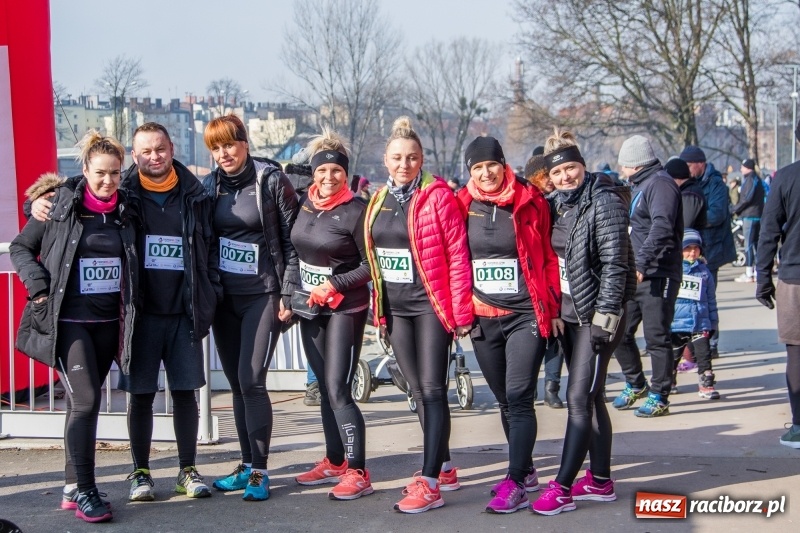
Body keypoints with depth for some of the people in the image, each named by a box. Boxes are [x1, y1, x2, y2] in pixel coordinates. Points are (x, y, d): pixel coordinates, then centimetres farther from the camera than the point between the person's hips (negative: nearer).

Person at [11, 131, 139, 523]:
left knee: (84, 401, 10)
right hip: (68, 320, -4)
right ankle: (83, 492, -5)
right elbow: (21, 247, 3)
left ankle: (73, 487, 19)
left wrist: (128, 310, 5)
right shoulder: (59, 206, -5)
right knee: (85, 400, -12)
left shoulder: (126, 211, 6)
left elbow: (133, 264, 17)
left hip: (108, 321, 4)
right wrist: (39, 287, -10)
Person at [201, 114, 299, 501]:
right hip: (224, 297, 5)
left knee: (251, 380, -11)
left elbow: (293, 238, -7)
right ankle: (247, 465, 19)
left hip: (263, 295, -5)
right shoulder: (211, 186, 7)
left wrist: (289, 293, -11)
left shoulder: (271, 180, -8)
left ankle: (259, 471, -3)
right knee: (236, 383, 9)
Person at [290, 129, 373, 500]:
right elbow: (294, 250, 17)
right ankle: (334, 462, 25)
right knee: (325, 388, 14)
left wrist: (334, 285, -17)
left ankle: (357, 473, -7)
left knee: (338, 391, -11)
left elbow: (371, 265, -13)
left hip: (345, 309, -7)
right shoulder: (305, 204, 4)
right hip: (310, 309, 7)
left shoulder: (355, 211, -15)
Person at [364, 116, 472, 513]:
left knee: (432, 390, -8)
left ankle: (430, 484, -10)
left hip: (431, 305, -7)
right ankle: (444, 469, 25)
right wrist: (378, 309, 13)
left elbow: (458, 255, -12)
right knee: (418, 391, 12)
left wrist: (461, 313, -14)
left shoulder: (438, 196, -10)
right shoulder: (379, 200, 10)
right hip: (395, 308, 7)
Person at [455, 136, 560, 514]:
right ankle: (526, 471, 27)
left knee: (518, 397, -11)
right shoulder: (462, 207, 4)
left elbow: (548, 257, 0)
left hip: (526, 316, -4)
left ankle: (515, 484, -9)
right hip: (482, 320, 4)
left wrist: (552, 308, -1)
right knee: (504, 400, 13)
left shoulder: (529, 203, -3)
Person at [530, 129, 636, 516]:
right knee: (590, 398, 13)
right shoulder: (556, 205, 11)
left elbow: (615, 263, -16)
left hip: (596, 314, -8)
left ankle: (562, 488, -7)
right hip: (568, 314, 8)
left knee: (579, 399, -9)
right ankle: (600, 481, 21)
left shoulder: (604, 202, -11)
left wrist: (605, 314, -20)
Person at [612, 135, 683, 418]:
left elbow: (661, 228, -26)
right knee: (620, 332, 12)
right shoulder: (641, 185, 20)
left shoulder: (660, 183, -12)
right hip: (635, 275, 10)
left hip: (658, 275, -10)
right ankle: (635, 384, 29)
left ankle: (659, 398, 4)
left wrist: (641, 262, -32)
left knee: (656, 337, -4)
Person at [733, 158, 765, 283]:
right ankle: (757, 272, 15)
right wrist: (738, 208, 11)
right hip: (758, 215, 10)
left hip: (750, 216, -10)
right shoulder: (757, 179, 19)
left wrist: (736, 208, -6)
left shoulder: (750, 179, -10)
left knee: (749, 244, -9)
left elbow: (747, 198, -18)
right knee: (756, 243, 12)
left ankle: (749, 274, -11)